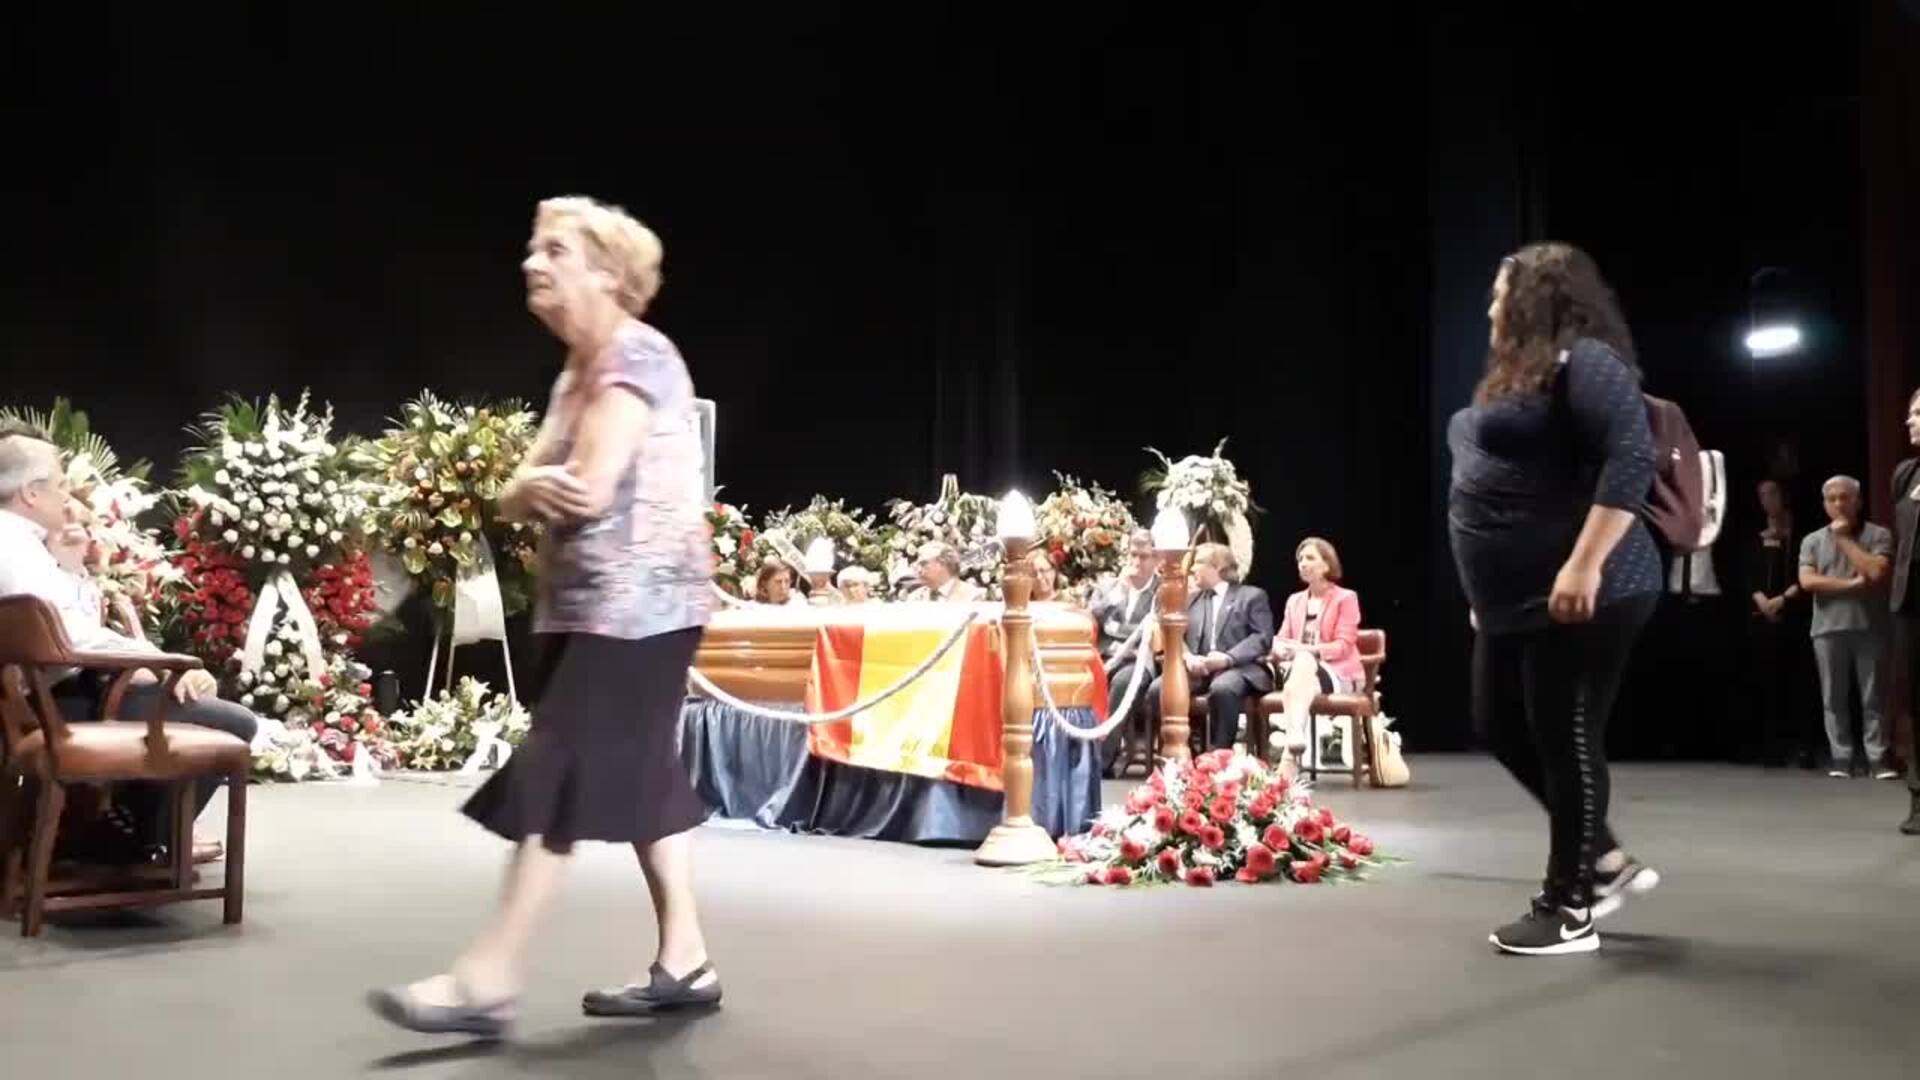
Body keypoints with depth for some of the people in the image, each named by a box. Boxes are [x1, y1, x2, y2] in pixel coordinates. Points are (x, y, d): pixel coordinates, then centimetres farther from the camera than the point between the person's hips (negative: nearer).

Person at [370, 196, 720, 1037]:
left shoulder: (636, 358, -11)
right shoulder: (577, 372, 18)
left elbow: (588, 491, -22)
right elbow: (518, 498, 11)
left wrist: (535, 486, 1)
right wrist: (535, 489, -14)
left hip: (635, 605, -10)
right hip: (593, 606, 10)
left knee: (557, 778, -9)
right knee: (639, 778, 9)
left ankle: (490, 980, -5)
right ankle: (684, 960, 16)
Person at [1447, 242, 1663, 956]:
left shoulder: (1582, 361, -12)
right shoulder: (1519, 374, 19)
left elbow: (1633, 456, -24)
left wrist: (1586, 565, -29)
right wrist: (1489, 591, 25)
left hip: (1578, 596, -10)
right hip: (1517, 601, 10)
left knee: (1566, 739, -2)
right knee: (1501, 727, 14)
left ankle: (1569, 909, 10)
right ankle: (1605, 859, 26)